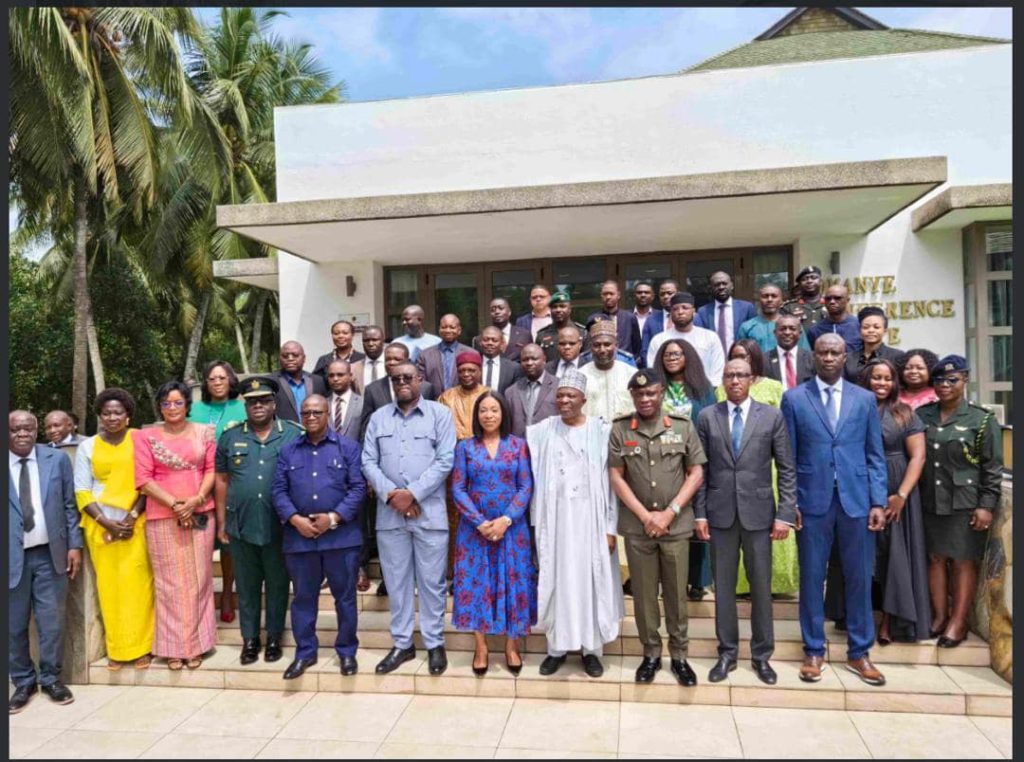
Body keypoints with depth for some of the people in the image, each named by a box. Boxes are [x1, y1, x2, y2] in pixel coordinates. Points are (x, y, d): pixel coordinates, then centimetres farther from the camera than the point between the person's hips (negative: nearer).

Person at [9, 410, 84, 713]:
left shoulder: (57, 459, 3)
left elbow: (69, 506, 5)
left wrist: (74, 545, 0)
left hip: (50, 553, 1)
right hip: (13, 556, 0)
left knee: (52, 620, 7)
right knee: (13, 625, 9)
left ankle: (50, 678, 24)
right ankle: (23, 682, 27)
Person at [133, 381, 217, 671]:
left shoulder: (204, 432, 5)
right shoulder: (146, 436, 0)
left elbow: (211, 470, 4)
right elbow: (144, 479, -3)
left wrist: (195, 500, -11)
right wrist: (175, 504, -12)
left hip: (200, 514, 1)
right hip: (162, 517, -1)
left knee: (198, 578, 6)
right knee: (169, 581, 4)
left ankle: (196, 643, 17)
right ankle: (173, 646, 15)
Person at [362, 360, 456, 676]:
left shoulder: (439, 413, 1)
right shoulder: (378, 417, 11)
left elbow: (445, 460, -7)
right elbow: (368, 461, 5)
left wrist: (412, 494, -12)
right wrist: (391, 494, -10)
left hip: (429, 512, -3)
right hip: (389, 513, 3)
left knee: (431, 581, 5)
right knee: (396, 580, 10)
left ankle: (434, 643, 19)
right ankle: (402, 643, 23)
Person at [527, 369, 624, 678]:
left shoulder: (601, 431, -4)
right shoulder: (543, 431, 2)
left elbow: (611, 482, -4)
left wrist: (611, 528, -6)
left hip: (590, 519, -2)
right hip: (554, 519, 2)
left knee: (591, 580, 6)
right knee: (555, 581, 9)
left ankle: (591, 648, 20)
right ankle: (557, 646, 22)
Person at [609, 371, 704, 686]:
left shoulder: (683, 427, -1)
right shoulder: (619, 429, -1)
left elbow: (696, 474, 1)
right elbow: (616, 476, -1)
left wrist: (670, 512, -8)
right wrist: (645, 515, -8)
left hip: (676, 525, 0)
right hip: (636, 526, 0)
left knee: (677, 593, 8)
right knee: (643, 593, 9)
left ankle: (679, 655, 24)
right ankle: (651, 653, 24)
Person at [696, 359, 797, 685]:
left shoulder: (772, 416, 0)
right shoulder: (707, 417, 3)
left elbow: (787, 469, 0)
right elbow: (701, 469, 3)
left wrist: (784, 514, -6)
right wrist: (700, 513, -1)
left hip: (758, 512, 0)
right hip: (720, 513, 1)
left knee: (761, 586, 8)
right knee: (723, 586, 9)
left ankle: (761, 655, 24)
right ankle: (727, 652, 23)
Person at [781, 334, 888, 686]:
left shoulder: (865, 399, 7)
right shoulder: (794, 398, 2)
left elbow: (875, 455, 7)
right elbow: (788, 456, 2)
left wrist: (879, 502, -1)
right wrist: (790, 502, -3)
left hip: (856, 500, 2)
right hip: (812, 501, -1)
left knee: (859, 578, 9)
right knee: (811, 578, 7)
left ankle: (859, 653, 24)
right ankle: (814, 651, 21)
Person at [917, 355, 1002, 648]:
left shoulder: (982, 419, -3)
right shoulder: (922, 415, 6)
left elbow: (993, 467, -4)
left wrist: (986, 505, -9)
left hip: (965, 503, -3)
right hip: (930, 502, 3)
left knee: (963, 561, 4)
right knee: (936, 558, 10)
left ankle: (958, 623, 13)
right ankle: (939, 616, 21)